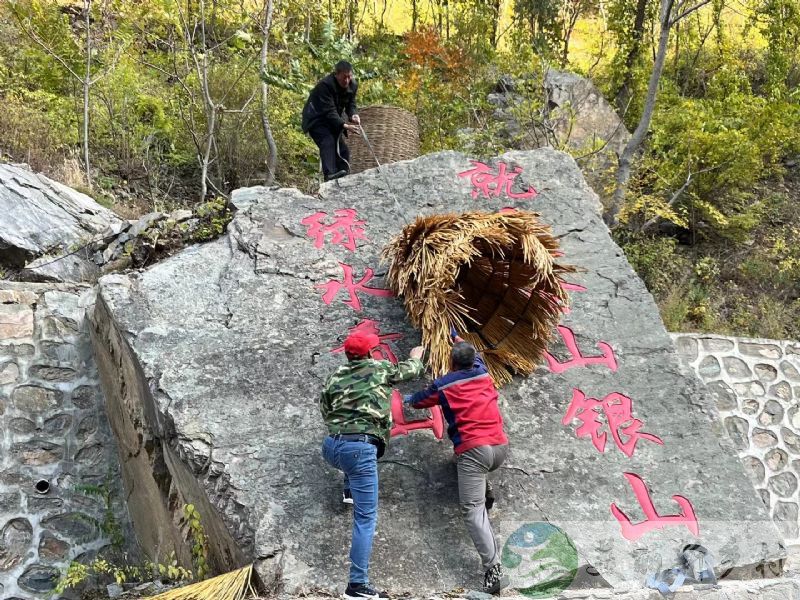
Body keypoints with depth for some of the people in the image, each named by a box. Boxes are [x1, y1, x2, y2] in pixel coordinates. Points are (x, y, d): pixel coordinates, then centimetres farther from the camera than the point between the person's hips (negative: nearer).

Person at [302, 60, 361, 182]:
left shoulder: (353, 85, -6)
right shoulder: (324, 85, -29)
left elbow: (350, 104, 3)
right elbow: (329, 111, -33)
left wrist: (353, 115, -21)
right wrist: (344, 125, -43)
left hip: (333, 121, 8)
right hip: (316, 120, -8)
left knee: (343, 151, -1)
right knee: (328, 143, -29)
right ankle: (329, 174, -41)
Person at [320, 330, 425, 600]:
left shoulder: (334, 377, 16)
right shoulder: (380, 368, 8)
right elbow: (409, 371, 25)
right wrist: (416, 357, 47)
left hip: (331, 446, 5)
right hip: (360, 449, -5)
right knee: (365, 518, -4)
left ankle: (350, 489, 44)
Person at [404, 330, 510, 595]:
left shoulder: (443, 385, 5)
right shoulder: (482, 372, 15)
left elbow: (421, 400, 26)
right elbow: (471, 353, 39)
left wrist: (409, 399, 49)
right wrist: (455, 336, 57)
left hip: (473, 449, -6)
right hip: (501, 447, 6)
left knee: (473, 509, -11)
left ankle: (494, 569, -25)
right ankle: (485, 491, 27)